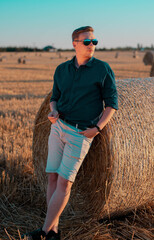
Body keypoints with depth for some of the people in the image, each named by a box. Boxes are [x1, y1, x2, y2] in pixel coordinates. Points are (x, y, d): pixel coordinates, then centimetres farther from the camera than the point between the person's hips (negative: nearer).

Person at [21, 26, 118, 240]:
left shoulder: (103, 69, -5)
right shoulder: (61, 70, 7)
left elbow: (112, 103, -3)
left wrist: (97, 128, -14)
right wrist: (53, 113, -7)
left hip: (81, 134, -5)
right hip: (58, 127, 5)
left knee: (64, 183, -7)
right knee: (53, 178, 3)